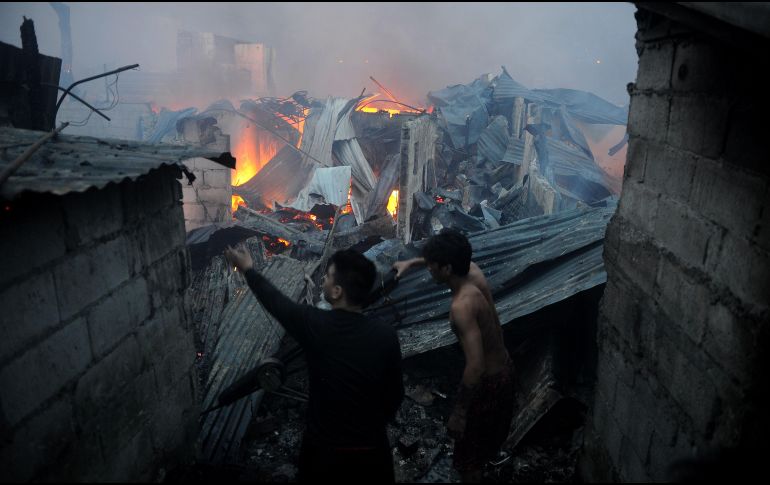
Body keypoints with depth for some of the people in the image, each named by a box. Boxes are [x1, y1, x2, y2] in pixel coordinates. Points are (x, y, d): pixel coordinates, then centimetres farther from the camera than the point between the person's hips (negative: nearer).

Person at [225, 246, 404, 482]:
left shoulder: (314, 324, -20)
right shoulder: (386, 337, -17)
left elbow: (274, 300, -1)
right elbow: (395, 394, -4)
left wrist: (248, 269, 17)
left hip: (323, 449, 0)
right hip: (371, 450, 1)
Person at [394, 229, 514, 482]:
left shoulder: (462, 306, -33)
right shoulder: (474, 271, -8)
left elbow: (476, 367, -35)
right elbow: (453, 260, 17)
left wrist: (459, 411, -26)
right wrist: (411, 262, 14)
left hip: (488, 381, -9)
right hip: (503, 368, 9)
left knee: (467, 455, 14)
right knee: (487, 435, 32)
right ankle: (477, 469, 55)